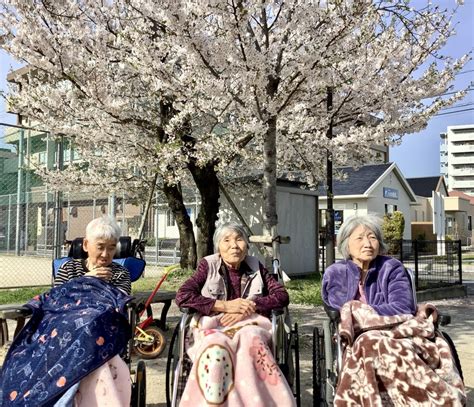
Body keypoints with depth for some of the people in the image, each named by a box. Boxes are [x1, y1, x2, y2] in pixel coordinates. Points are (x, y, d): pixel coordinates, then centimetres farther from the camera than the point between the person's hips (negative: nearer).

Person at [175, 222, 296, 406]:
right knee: (216, 348, -36)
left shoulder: (255, 266, 13)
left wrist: (245, 310, -10)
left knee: (250, 339, -35)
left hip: (249, 325, 1)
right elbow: (182, 296, -4)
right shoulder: (208, 266, 8)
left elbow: (282, 296, 5)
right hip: (213, 327, -1)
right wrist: (225, 305, -12)